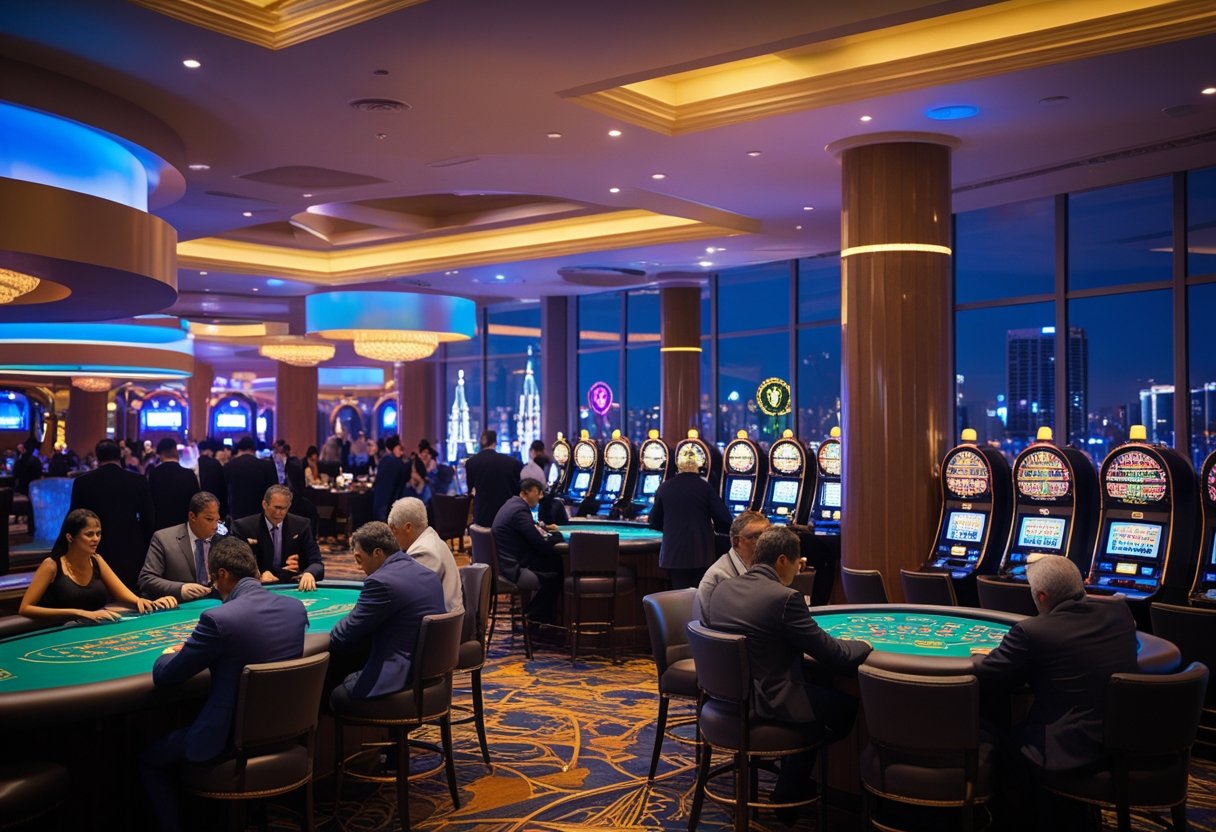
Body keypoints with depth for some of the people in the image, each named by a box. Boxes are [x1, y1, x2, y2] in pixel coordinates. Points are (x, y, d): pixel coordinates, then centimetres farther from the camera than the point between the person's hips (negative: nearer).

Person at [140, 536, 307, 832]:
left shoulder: (218, 618, -23)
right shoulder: (296, 607, -4)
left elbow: (164, 677, -13)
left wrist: (169, 653, 11)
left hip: (232, 740, -7)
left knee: (150, 760, 21)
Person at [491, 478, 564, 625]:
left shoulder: (514, 504, 11)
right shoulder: (519, 510, -20)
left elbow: (530, 528, 27)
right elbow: (543, 545, -20)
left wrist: (545, 528, 10)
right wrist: (557, 534, -2)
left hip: (508, 563, 10)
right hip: (513, 570, -10)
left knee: (555, 563, 9)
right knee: (557, 575, 2)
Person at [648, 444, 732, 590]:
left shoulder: (665, 487, 1)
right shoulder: (705, 487, -5)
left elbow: (655, 523, 9)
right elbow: (724, 521, -8)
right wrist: (711, 528, 14)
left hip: (673, 553, 1)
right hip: (701, 553, -1)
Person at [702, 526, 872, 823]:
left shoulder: (720, 589, 1)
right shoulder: (784, 598, -20)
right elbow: (832, 654, -15)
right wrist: (866, 646, 6)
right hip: (764, 702, -8)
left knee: (817, 689, 29)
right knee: (846, 706, 15)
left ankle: (789, 786, 33)